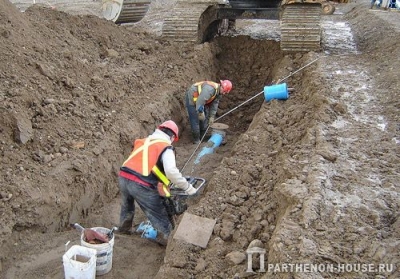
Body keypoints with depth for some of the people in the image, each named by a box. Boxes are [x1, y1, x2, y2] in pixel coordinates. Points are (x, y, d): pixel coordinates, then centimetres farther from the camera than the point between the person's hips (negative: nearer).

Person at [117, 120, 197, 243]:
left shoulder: (143, 141, 20)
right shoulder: (166, 148, -1)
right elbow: (171, 171, -17)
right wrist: (188, 188, -10)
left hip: (123, 177, 7)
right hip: (141, 185, -7)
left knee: (127, 206, 35)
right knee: (159, 216, 5)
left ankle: (124, 229, 55)